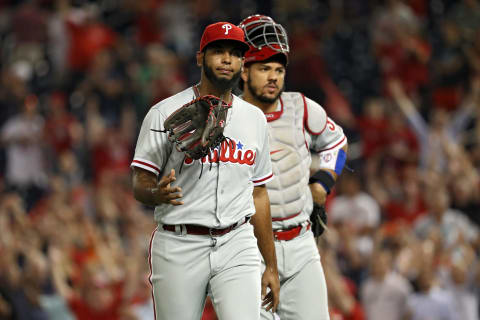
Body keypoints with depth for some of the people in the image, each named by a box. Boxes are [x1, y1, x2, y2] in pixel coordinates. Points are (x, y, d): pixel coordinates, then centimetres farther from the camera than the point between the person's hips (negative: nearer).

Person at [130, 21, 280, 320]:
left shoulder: (254, 118, 14)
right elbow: (140, 185, -3)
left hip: (237, 246, 3)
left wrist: (272, 267, 16)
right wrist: (158, 194, -29)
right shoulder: (165, 113, -1)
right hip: (179, 249, -2)